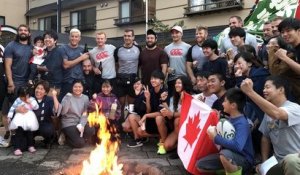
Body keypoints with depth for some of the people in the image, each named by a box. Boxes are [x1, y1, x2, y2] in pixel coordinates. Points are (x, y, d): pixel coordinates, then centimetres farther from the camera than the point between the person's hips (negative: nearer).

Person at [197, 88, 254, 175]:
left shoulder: (242, 123, -24)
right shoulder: (230, 119, 3)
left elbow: (237, 146, -39)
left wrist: (216, 137, -28)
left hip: (244, 160, -8)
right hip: (228, 156, 8)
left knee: (225, 153, -39)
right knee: (200, 165, 1)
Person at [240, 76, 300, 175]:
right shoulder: (268, 112, 7)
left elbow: (276, 114, -38)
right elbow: (265, 137, 15)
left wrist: (250, 92, -40)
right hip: (280, 163, 7)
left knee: (290, 160, -37)